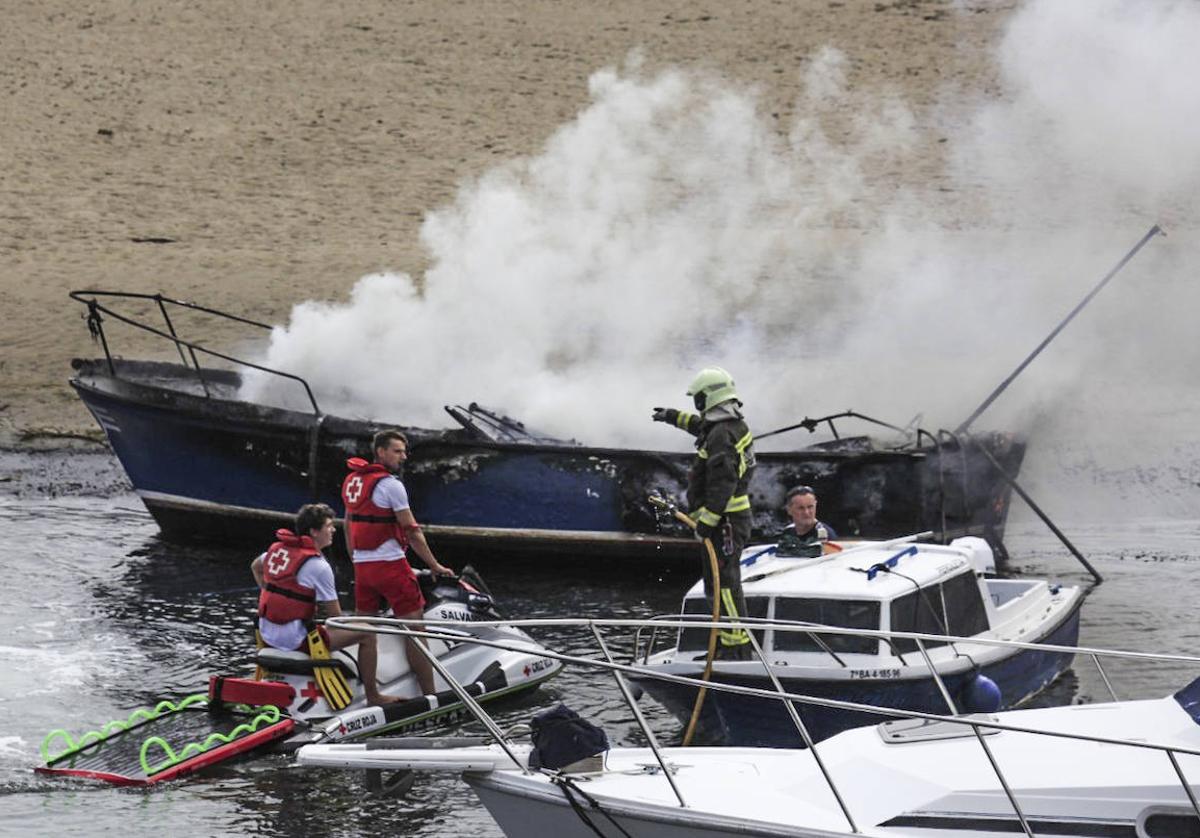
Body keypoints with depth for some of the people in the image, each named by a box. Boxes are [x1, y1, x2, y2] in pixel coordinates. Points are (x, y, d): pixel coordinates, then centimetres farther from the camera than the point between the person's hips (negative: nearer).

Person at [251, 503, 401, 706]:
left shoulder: (278, 548, 7)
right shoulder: (318, 566, -16)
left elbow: (255, 567, 29)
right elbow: (336, 617, -11)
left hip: (267, 634, 9)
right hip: (294, 639, -9)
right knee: (366, 633, -5)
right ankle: (373, 696, 1)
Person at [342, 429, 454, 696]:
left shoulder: (352, 480, 12)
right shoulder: (391, 484, -12)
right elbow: (412, 531, -11)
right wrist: (435, 567, -4)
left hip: (362, 565, 8)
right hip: (390, 564, -8)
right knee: (414, 630, -5)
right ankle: (430, 696, -7)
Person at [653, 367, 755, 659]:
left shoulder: (721, 435, -18)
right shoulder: (736, 426, 14)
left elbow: (723, 483, -26)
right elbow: (704, 425, 39)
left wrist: (707, 520, -26)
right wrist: (676, 417, 52)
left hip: (724, 521, -11)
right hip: (736, 518, 11)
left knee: (724, 584, -12)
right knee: (718, 586, 17)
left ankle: (737, 648, -15)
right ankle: (727, 644, 22)